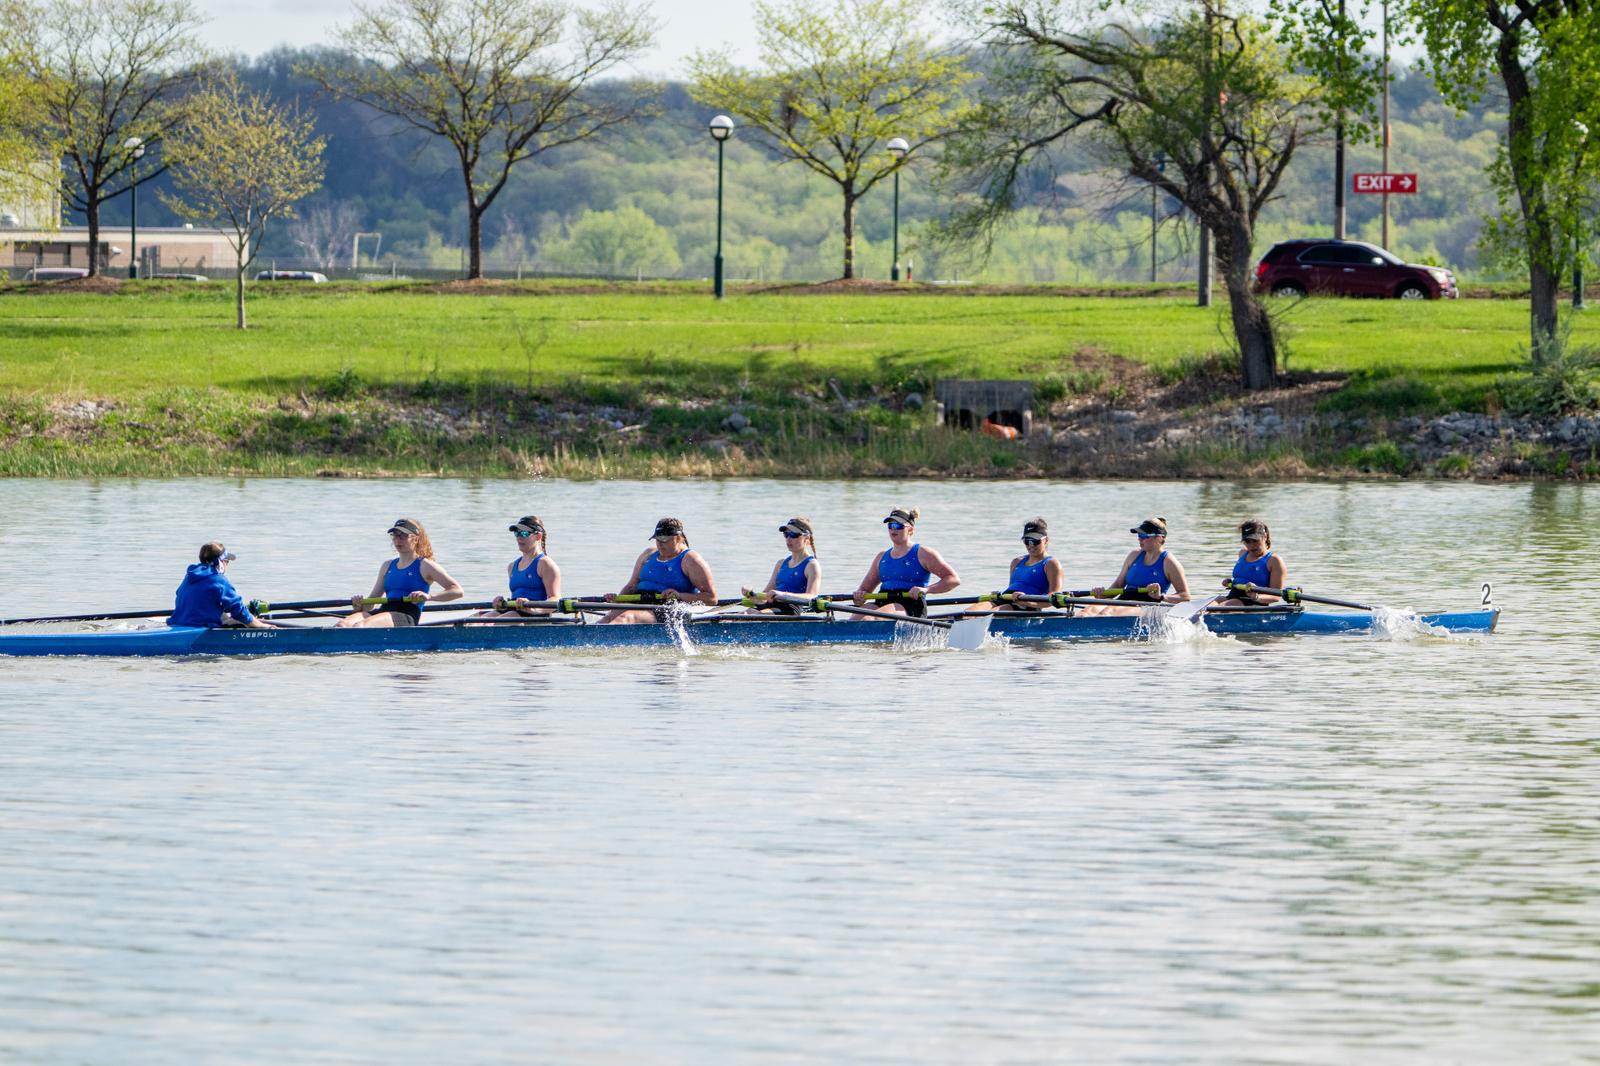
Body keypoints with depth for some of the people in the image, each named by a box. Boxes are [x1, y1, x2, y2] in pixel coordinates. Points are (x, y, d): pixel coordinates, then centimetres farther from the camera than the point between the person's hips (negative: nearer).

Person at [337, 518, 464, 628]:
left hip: (406, 617, -6)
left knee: (360, 625, -35)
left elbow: (457, 591, -1)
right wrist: (360, 606, 1)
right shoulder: (388, 566, 27)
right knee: (343, 624, -26)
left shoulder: (424, 566, 8)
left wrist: (428, 596, -17)